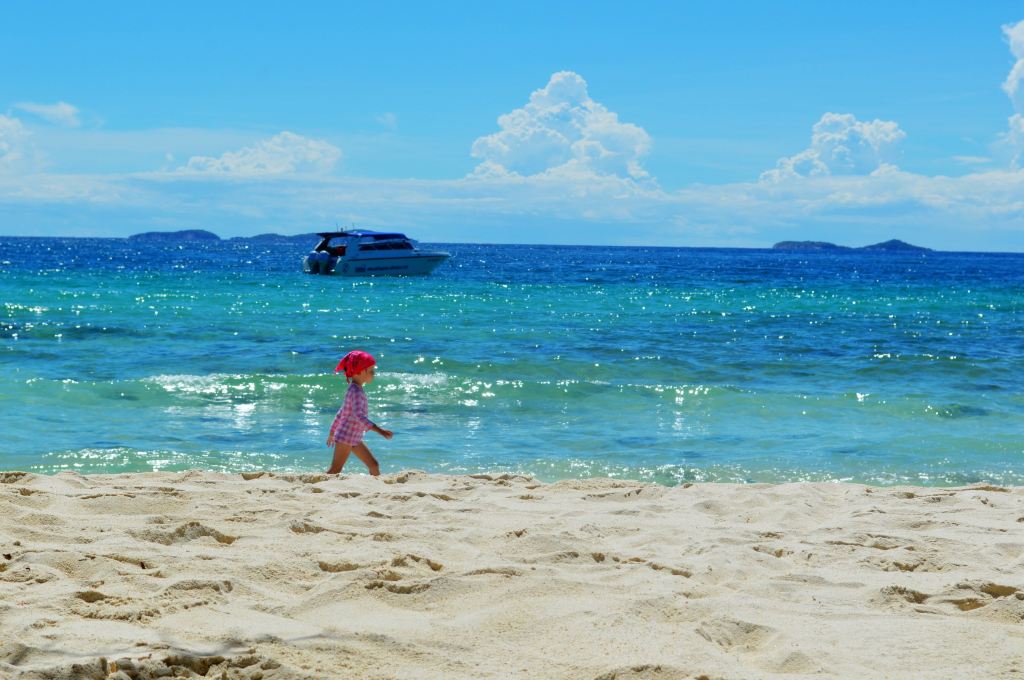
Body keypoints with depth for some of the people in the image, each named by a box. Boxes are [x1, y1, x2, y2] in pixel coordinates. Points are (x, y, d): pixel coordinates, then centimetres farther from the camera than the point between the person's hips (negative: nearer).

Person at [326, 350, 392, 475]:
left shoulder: (355, 390, 14)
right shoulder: (356, 391, -17)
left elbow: (341, 413, 21)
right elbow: (358, 415, -31)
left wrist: (332, 433, 30)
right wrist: (378, 430, -38)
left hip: (355, 439, 10)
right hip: (346, 437, -10)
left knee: (373, 465, 11)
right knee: (335, 471, -9)